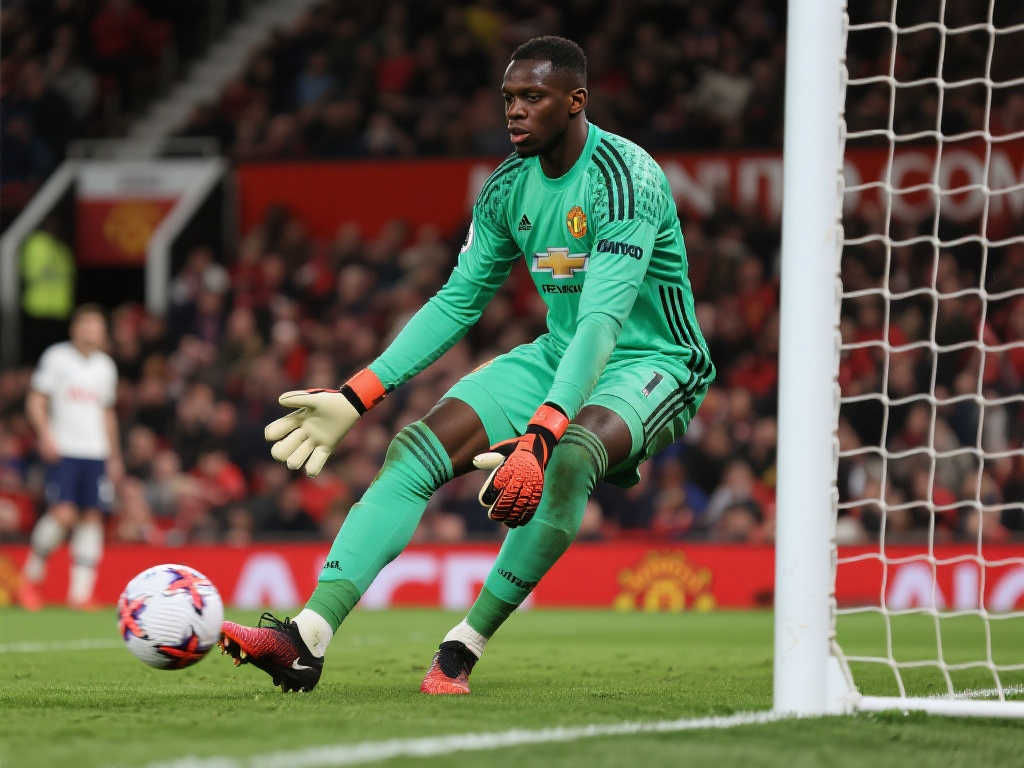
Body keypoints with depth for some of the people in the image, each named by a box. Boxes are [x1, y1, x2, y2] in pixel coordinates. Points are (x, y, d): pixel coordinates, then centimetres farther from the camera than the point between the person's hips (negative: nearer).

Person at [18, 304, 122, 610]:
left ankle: (80, 593, -3)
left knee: (92, 517, -3)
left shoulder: (105, 366, 16)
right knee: (63, 513, -17)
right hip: (63, 449, -5)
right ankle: (31, 576, 2)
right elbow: (36, 401, -1)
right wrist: (46, 434, -16)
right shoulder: (57, 357, 0)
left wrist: (115, 456, 21)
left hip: (96, 452, 5)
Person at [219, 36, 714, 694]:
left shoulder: (626, 181, -23)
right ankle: (308, 639, -24)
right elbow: (457, 302, 11)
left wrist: (541, 435, -45)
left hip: (654, 365, -7)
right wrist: (355, 397, 2)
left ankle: (466, 646, -24)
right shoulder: (509, 189, 2)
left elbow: (602, 323, -33)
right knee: (414, 452, -13)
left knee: (569, 459, -38)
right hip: (560, 358, 7)